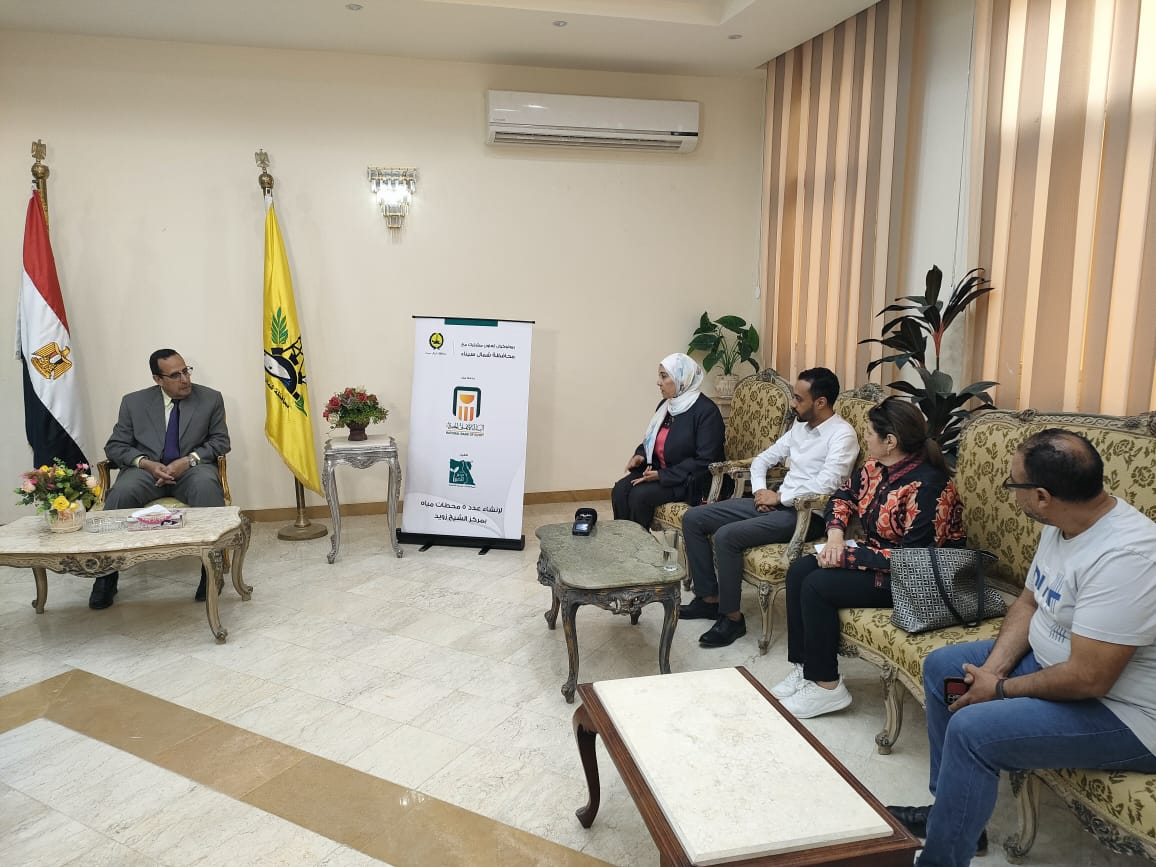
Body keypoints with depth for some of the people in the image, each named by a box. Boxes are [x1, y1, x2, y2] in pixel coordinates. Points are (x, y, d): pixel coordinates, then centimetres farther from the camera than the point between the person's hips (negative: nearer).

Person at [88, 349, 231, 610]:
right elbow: (115, 446, 8)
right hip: (148, 469, 1)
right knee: (120, 493, -32)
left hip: (192, 468, -1)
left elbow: (220, 441, 5)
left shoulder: (211, 398, 7)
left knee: (206, 486, -37)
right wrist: (146, 463, -13)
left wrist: (188, 460, -14)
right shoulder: (134, 402, 10)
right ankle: (106, 576, -19)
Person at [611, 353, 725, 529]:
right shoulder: (665, 405, 10)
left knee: (640, 495, -26)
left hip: (690, 481, -7)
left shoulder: (706, 411, -15)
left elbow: (704, 461, -20)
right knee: (619, 490, -17)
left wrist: (663, 475, -23)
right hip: (660, 471, 7)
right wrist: (640, 455, 0)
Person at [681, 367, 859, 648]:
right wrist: (760, 490, 0)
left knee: (726, 536, -29)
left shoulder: (842, 434, -13)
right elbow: (763, 459, 20)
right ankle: (709, 598, 8)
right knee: (693, 519, -1)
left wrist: (778, 497, -14)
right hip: (777, 502, 9)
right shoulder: (800, 426, 13)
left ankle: (732, 617, -11)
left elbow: (824, 485, -25)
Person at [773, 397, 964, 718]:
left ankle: (826, 685, -6)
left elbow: (912, 557, -29)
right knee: (799, 570, -5)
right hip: (874, 553, 9)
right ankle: (805, 667, 2)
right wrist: (835, 534, -7)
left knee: (817, 585, -20)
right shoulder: (876, 466, -2)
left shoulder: (927, 485, -27)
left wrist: (848, 556, -25)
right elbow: (844, 496, 13)